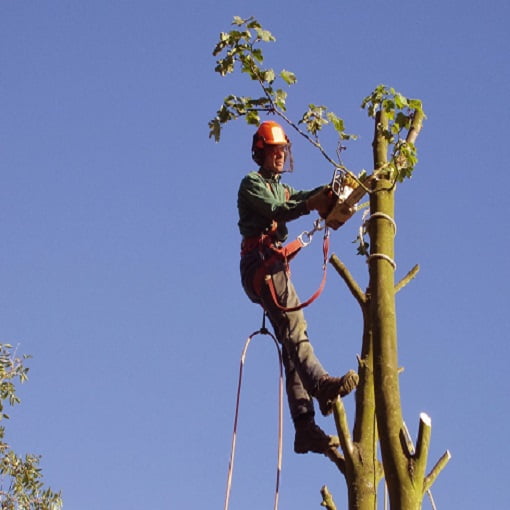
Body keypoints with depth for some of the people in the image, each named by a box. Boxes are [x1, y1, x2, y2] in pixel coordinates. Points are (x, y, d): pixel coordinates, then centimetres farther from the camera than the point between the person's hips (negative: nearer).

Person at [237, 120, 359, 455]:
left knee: (292, 342, -2)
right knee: (294, 324, -28)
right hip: (261, 261, -8)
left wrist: (329, 190, -11)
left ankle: (305, 429, -9)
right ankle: (321, 384, -49)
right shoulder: (251, 184, 5)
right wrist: (310, 205, -28)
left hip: (275, 266, 8)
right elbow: (276, 211, -13)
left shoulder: (281, 189, 30)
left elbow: (301, 197, 10)